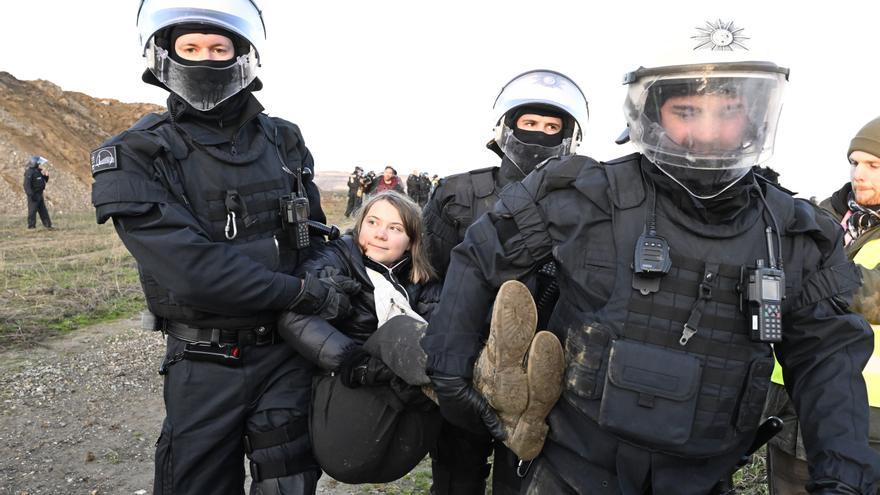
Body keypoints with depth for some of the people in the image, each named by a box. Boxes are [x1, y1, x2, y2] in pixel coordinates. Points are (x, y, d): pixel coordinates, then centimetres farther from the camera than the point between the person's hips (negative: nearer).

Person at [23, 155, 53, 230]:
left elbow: (45, 181, 22)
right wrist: (31, 194, -27)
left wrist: (46, 175, 2)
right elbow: (27, 185, -22)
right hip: (33, 195, -9)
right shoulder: (30, 172, -16)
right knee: (32, 211, -4)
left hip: (39, 195, 9)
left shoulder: (39, 171, 12)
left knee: (43, 211, 12)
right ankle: (31, 227, 1)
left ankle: (48, 225, 18)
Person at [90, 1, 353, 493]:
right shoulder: (136, 159, -9)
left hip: (288, 351, 3)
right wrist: (303, 292, -19)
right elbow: (193, 268, -20)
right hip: (205, 365, -2)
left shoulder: (283, 141, 2)